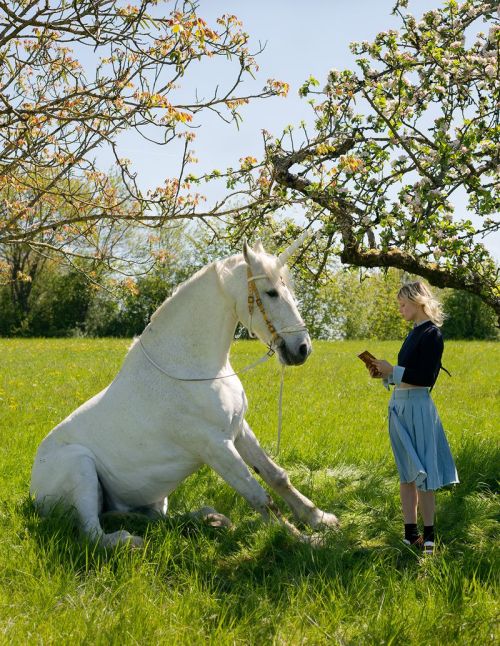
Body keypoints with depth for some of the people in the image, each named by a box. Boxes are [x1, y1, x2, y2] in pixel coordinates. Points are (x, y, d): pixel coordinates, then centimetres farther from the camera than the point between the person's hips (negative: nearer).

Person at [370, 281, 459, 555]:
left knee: (420, 473, -4)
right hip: (400, 405, 9)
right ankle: (410, 534, 17)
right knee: (406, 473, 11)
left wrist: (392, 370, -14)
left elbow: (425, 378, -18)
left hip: (416, 406, -9)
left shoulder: (432, 335, -11)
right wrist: (385, 375, 5)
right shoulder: (414, 333, 14)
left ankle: (428, 538, 3)